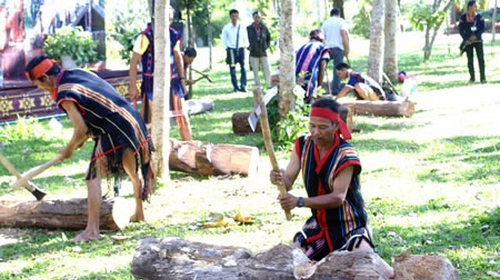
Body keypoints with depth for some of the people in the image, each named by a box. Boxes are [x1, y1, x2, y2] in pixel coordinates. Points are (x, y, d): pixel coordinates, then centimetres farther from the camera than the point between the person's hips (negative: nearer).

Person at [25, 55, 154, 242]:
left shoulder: (64, 95, -14)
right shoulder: (78, 73, 12)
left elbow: (81, 129, -15)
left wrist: (69, 149, 4)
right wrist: (84, 138, 20)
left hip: (114, 132, -9)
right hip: (132, 120, 9)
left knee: (93, 177, -6)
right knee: (134, 172, 26)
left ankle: (92, 230, -10)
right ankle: (139, 213, 46)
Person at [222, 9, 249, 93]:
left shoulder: (242, 28, 4)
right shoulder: (226, 28, 2)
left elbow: (246, 40, 12)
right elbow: (224, 41, 5)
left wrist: (245, 45, -5)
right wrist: (226, 50, -4)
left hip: (240, 49, 0)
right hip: (231, 49, 0)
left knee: (243, 67, -9)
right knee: (232, 69, 2)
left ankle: (243, 86, -9)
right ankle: (235, 87, 10)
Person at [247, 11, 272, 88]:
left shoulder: (264, 28, 3)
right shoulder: (249, 29, -2)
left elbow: (269, 37, 19)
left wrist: (267, 45, 7)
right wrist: (248, 47, -1)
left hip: (263, 53, 1)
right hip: (253, 54, -1)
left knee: (267, 70, -5)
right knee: (255, 72, 4)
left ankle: (270, 85, 6)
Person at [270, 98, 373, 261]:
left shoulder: (345, 155, -22)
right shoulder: (303, 145, -6)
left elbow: (338, 197, -27)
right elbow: (288, 181, -11)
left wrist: (300, 202, -39)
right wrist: (280, 179, -38)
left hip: (348, 225, -5)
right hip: (318, 224, 5)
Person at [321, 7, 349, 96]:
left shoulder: (325, 22, 16)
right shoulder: (341, 21, 3)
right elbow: (344, 36, -6)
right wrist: (347, 49, -4)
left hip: (327, 48, 4)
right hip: (338, 48, -4)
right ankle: (335, 90, -6)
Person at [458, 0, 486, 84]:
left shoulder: (479, 16, 0)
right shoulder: (463, 17, -2)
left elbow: (482, 28, -3)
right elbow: (461, 30, 0)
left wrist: (476, 36, -16)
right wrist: (466, 39, -11)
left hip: (478, 40, 0)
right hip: (468, 42, 0)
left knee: (481, 59, -6)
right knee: (470, 60, 3)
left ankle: (483, 78, -2)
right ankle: (472, 77, 13)